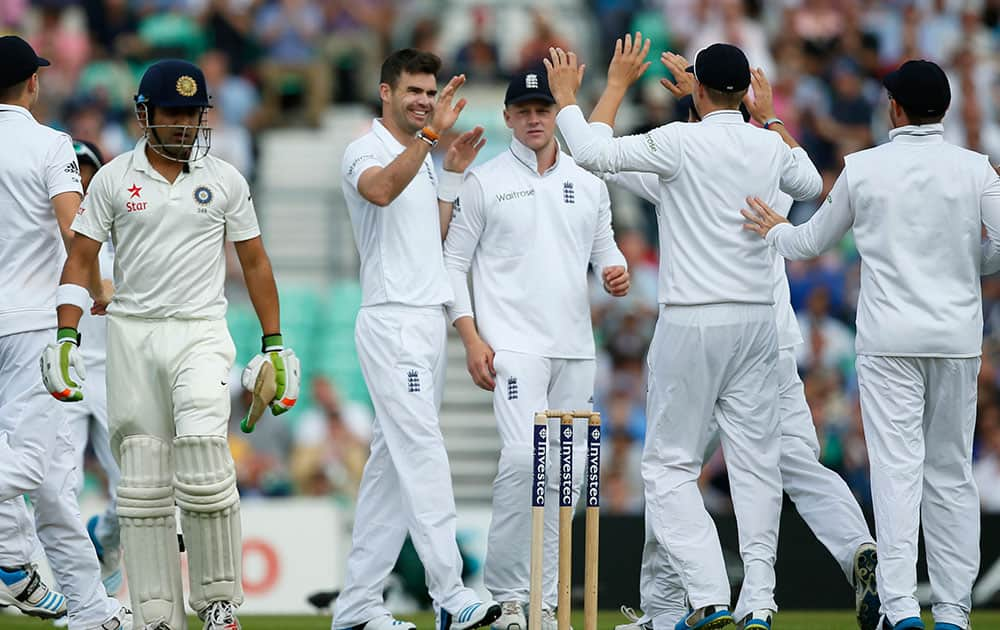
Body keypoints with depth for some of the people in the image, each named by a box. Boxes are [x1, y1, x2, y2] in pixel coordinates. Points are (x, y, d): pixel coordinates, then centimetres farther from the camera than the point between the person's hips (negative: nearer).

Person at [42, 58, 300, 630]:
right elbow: (81, 259, 5)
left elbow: (254, 262, 12)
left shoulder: (226, 181, 7)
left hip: (201, 332, -1)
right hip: (132, 334, 1)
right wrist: (67, 336, -6)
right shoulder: (113, 180, 5)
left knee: (203, 466, -19)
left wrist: (275, 344, 9)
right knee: (142, 484, 0)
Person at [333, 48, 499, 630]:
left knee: (393, 462, 8)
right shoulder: (366, 151, -8)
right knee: (423, 453, -15)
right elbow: (381, 189, -32)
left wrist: (452, 175, 13)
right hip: (392, 321, -9)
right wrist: (431, 134, -41)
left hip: (429, 320, 9)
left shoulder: (421, 159, 20)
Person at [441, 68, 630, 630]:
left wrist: (617, 271, -4)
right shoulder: (485, 182, 1)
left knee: (568, 469, 5)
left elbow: (604, 246, 21)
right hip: (514, 345, -5)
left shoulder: (588, 183, 13)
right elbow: (453, 262, 2)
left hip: (576, 347, 5)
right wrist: (471, 337, -8)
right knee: (523, 457, -20)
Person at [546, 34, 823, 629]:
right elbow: (811, 185, 26)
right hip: (758, 319, 5)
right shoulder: (771, 145, 5)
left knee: (671, 465, 2)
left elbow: (595, 151, -8)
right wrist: (770, 117, 34)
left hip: (692, 323, -5)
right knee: (757, 462, 6)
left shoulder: (681, 142, -11)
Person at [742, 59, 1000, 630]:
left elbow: (814, 241, 12)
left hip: (889, 341, -1)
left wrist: (774, 230, 33)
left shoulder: (863, 168, -1)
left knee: (897, 469, -6)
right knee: (952, 474, 8)